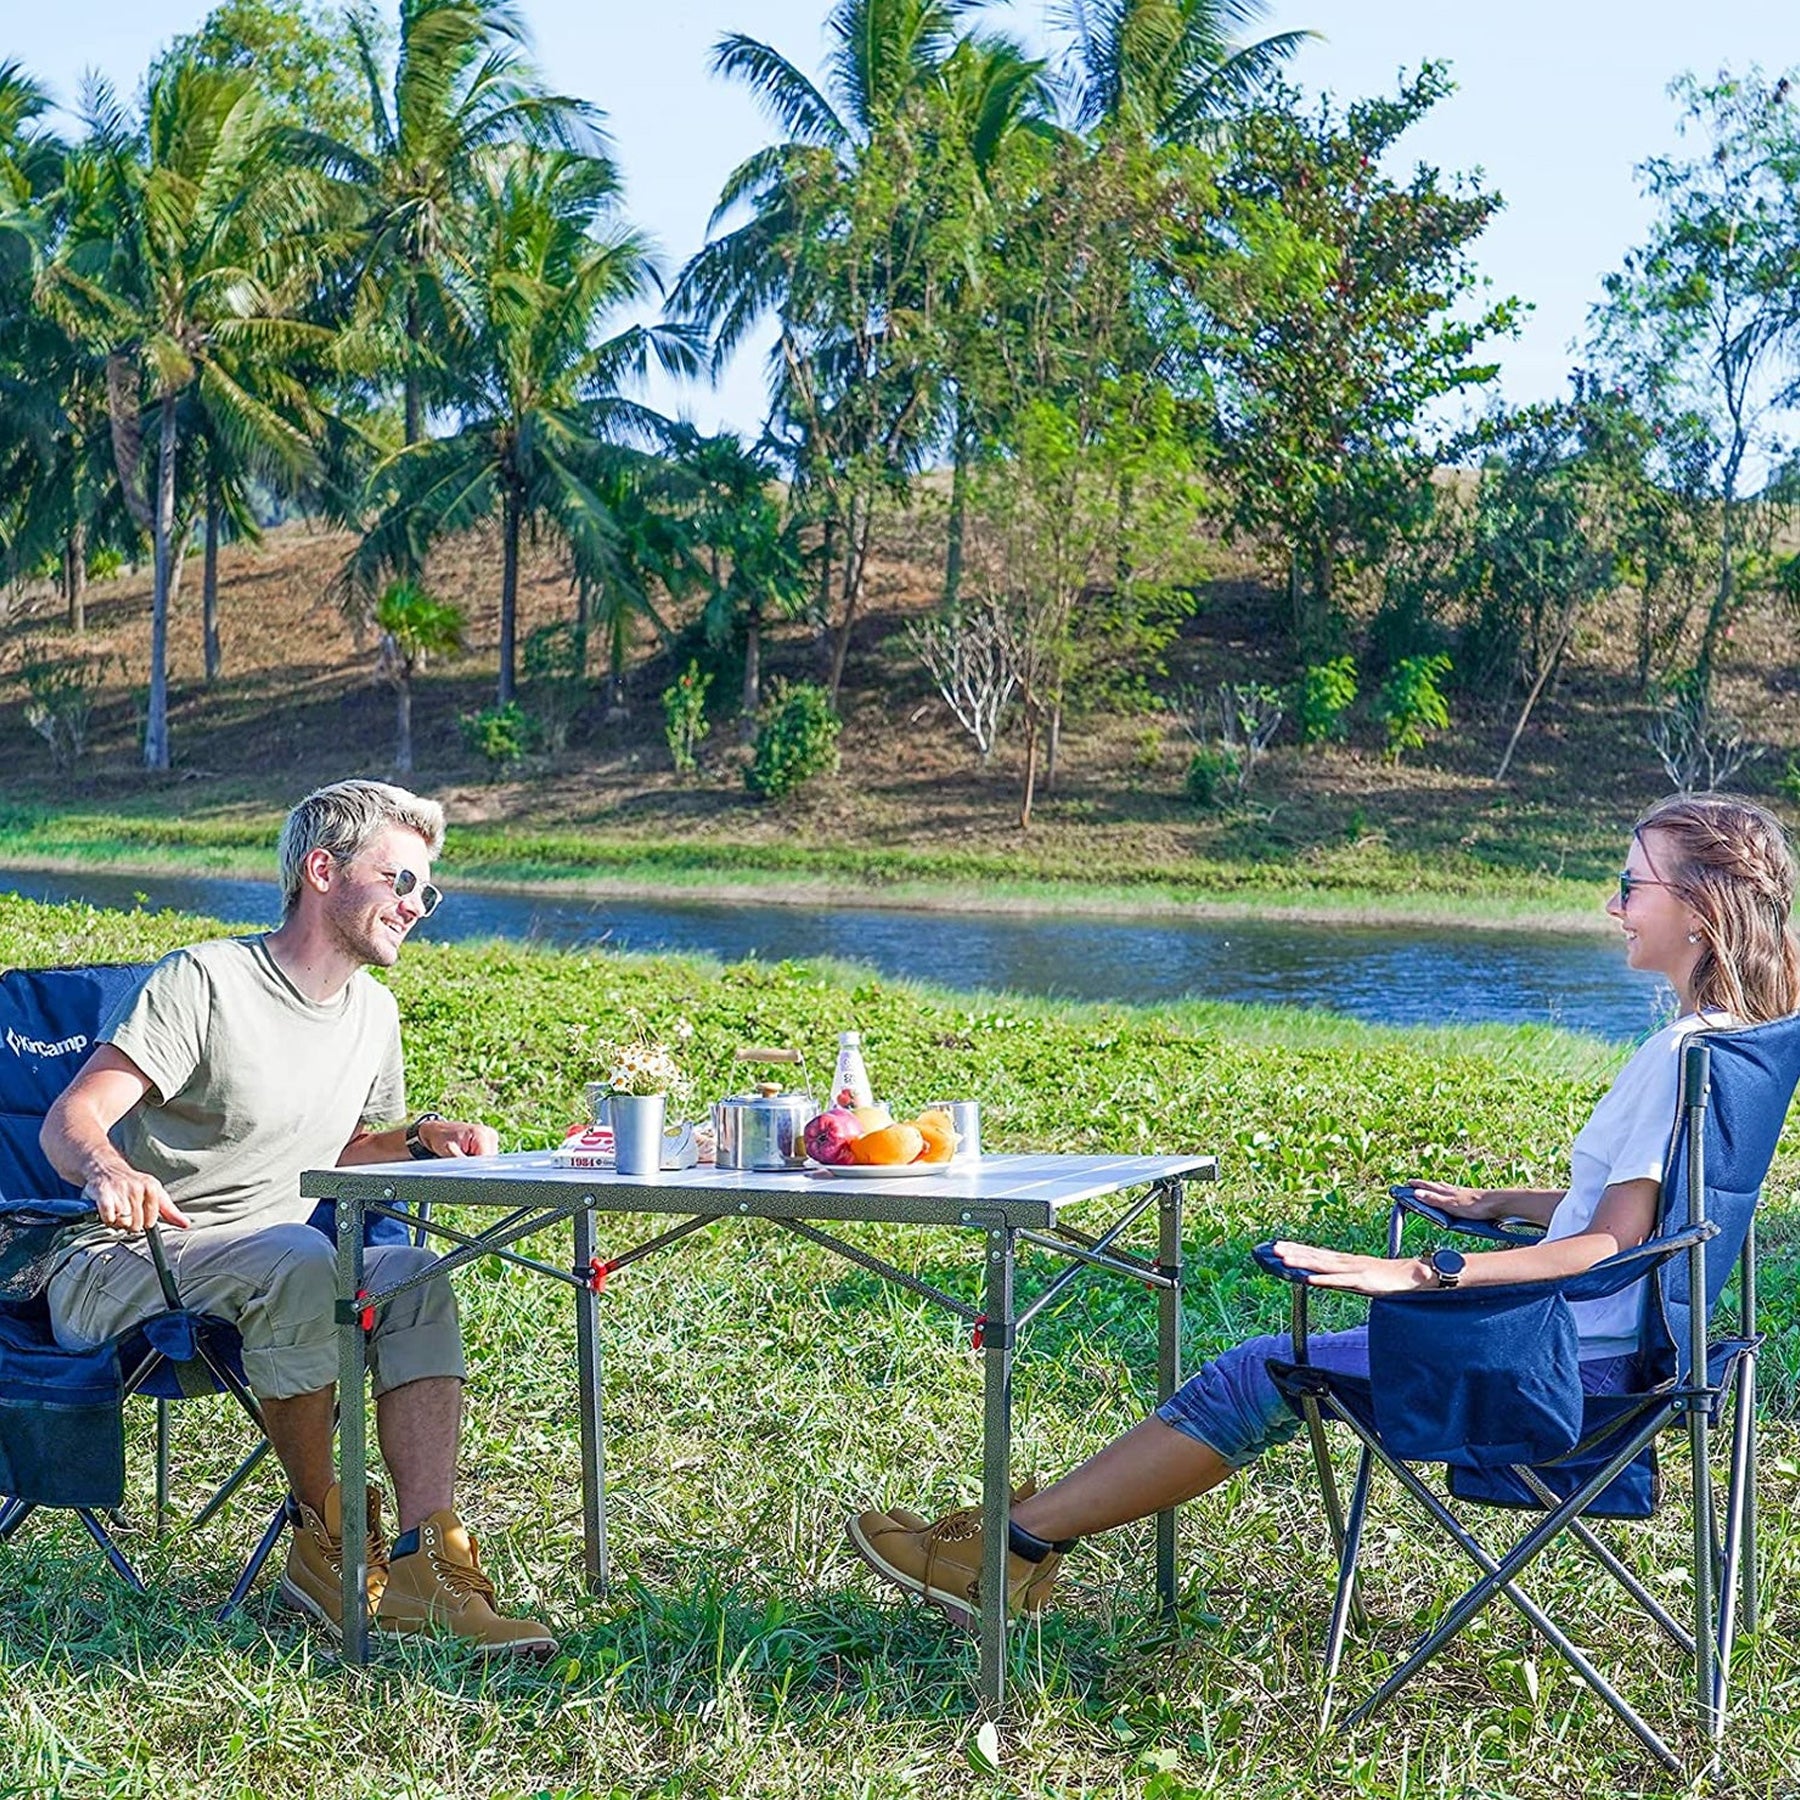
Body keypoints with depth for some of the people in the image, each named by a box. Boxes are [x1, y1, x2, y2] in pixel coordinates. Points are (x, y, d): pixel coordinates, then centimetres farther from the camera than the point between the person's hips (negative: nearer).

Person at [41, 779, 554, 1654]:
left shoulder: (373, 1013, 12)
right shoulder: (204, 982, -12)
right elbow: (69, 1122, -19)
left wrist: (419, 1141, 5)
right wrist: (110, 1170, -44)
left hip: (269, 1278, 7)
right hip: (115, 1274, -7)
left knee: (418, 1278, -21)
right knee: (299, 1261, -36)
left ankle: (424, 1568, -28)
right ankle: (324, 1540, -20)